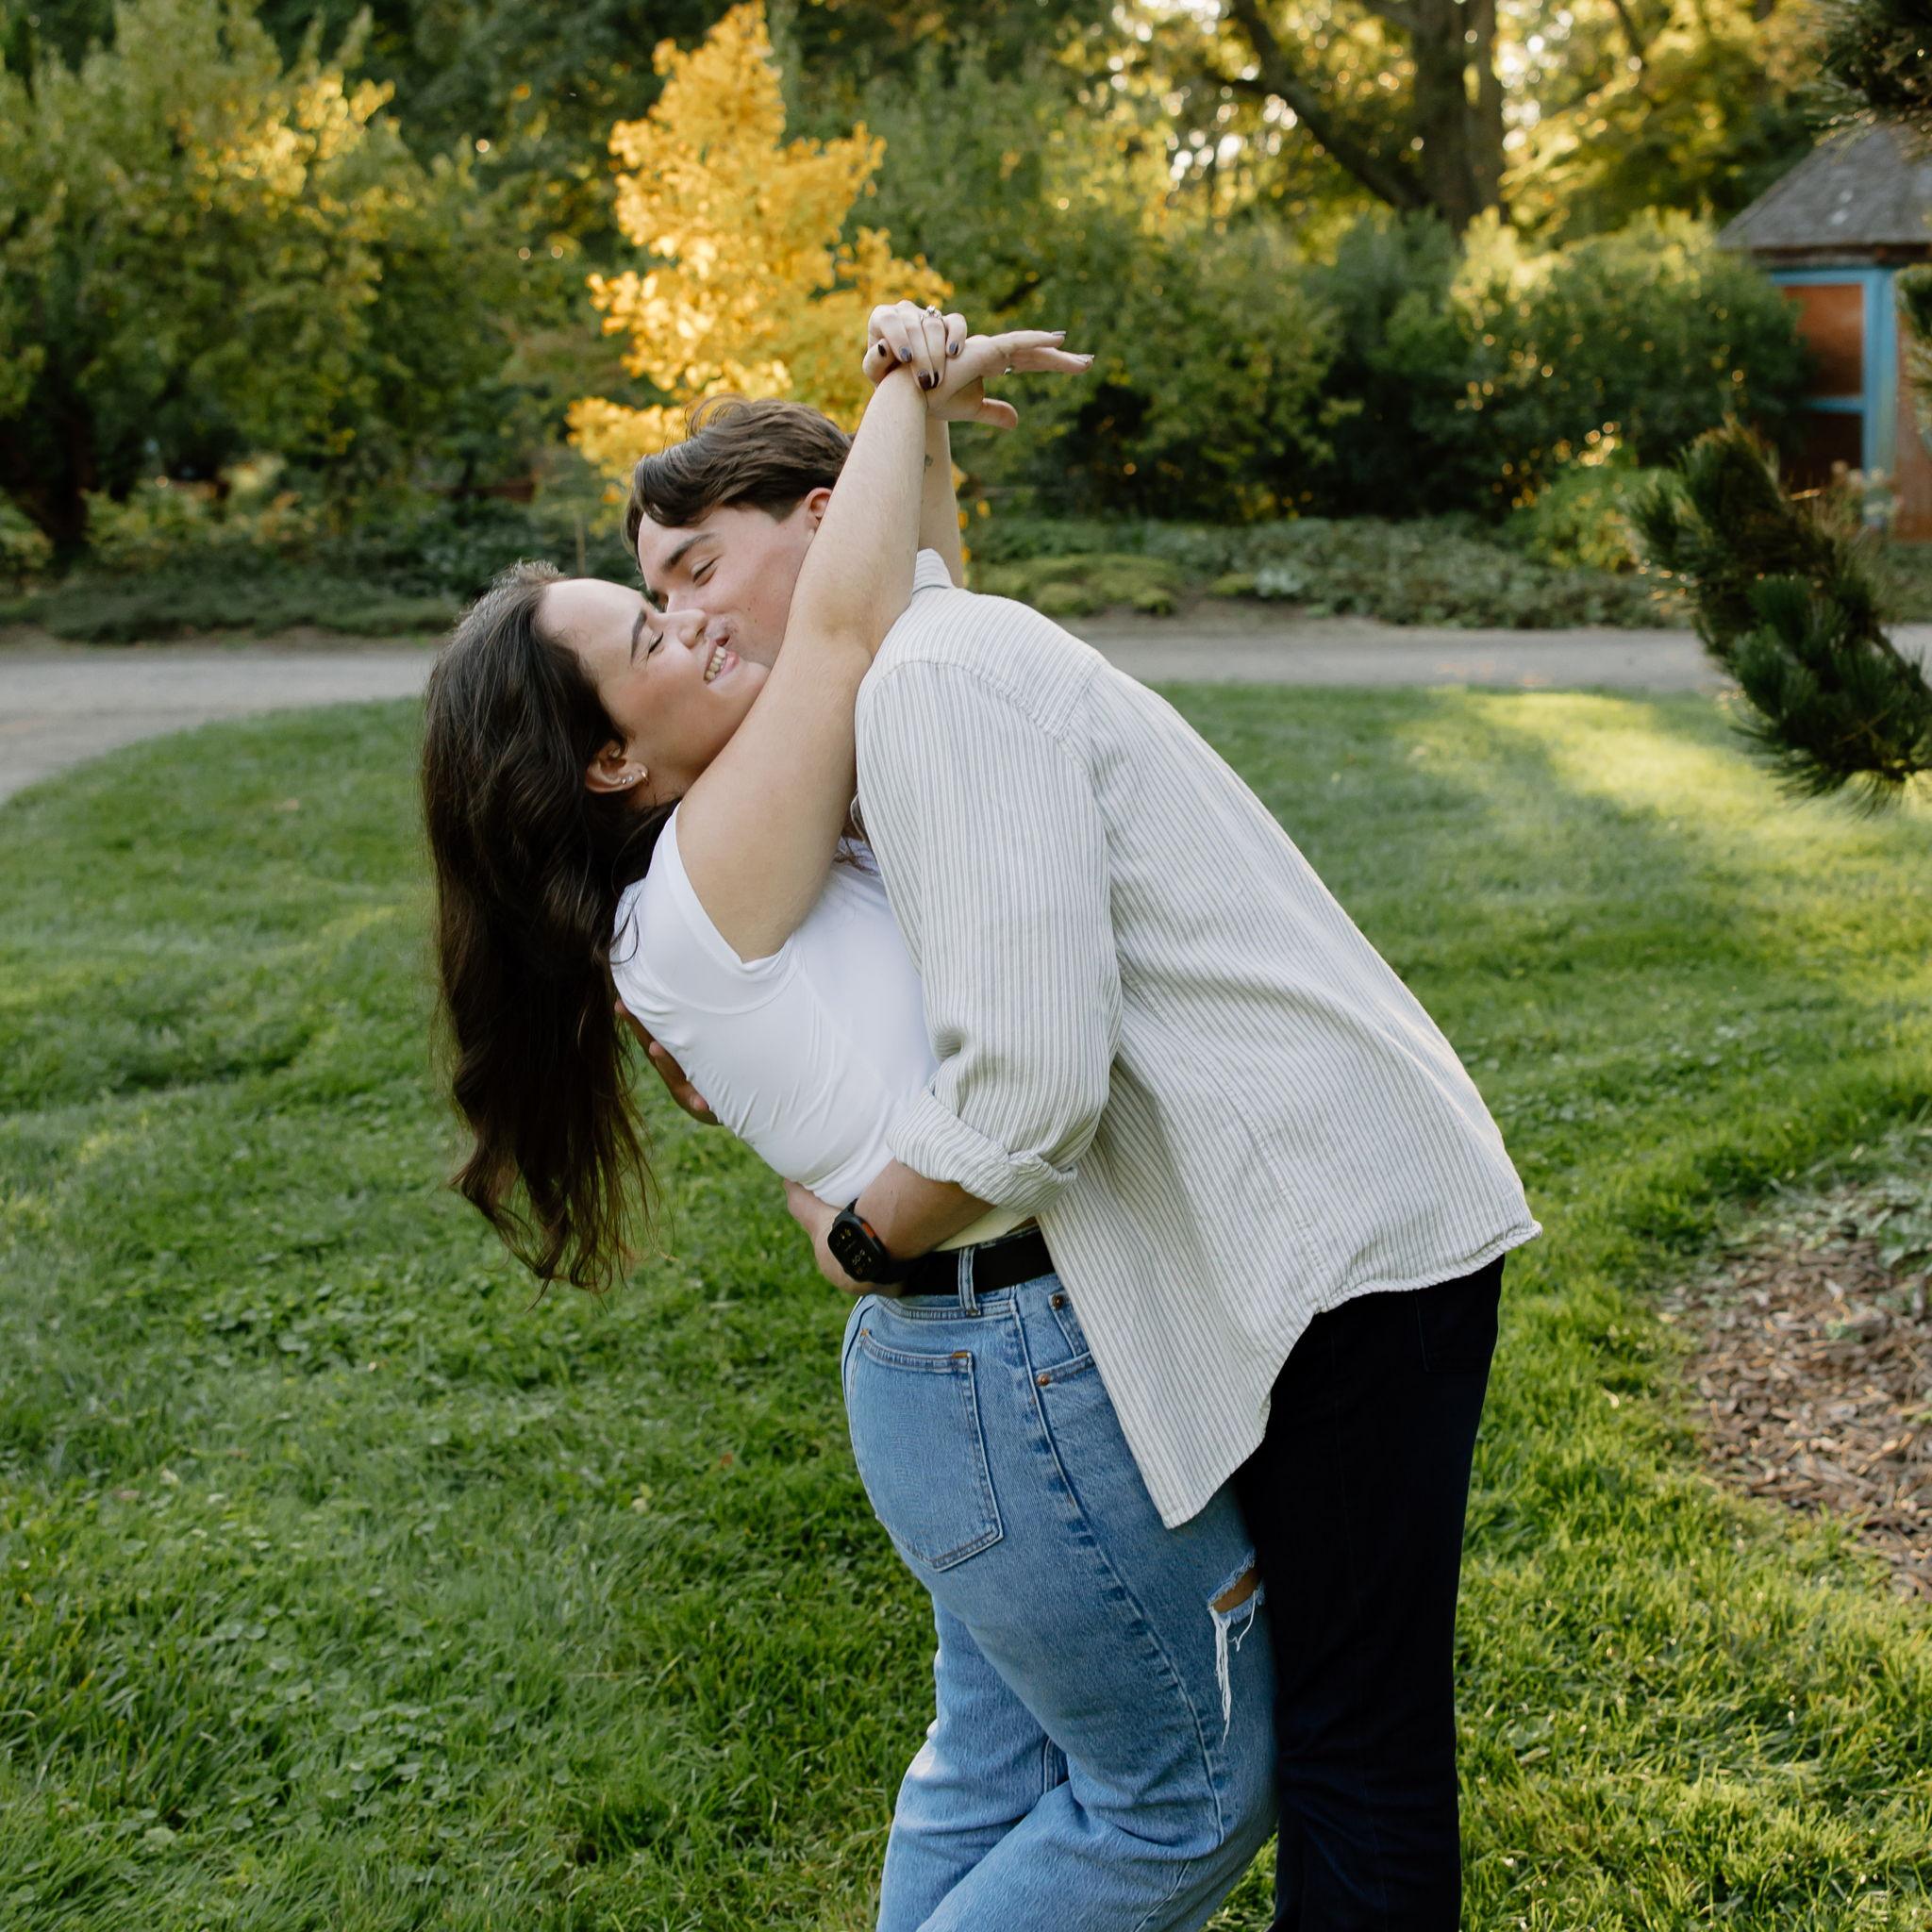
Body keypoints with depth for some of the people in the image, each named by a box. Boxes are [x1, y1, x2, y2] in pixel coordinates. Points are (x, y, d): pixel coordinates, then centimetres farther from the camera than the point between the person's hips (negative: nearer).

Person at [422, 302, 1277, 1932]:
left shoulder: (786, 838, 8)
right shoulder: (704, 888, -18)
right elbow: (845, 621, -22)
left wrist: (920, 434, 0)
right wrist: (916, 391, -6)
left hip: (977, 1357, 9)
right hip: (1034, 1375, -9)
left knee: (1000, 1765, 22)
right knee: (1194, 1786, 7)